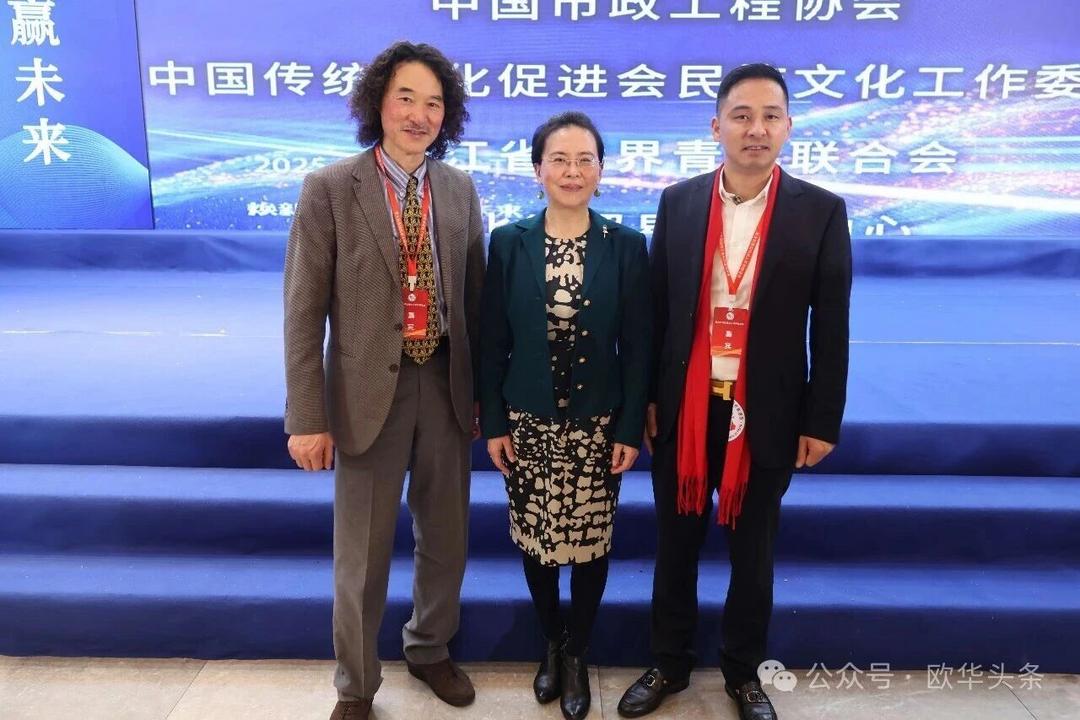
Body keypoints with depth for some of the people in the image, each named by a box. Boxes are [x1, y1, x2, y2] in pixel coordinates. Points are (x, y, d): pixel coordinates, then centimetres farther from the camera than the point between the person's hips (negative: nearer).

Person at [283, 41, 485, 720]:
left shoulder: (461, 190, 4)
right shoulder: (329, 189, -7)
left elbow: (474, 296, 9)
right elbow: (304, 312, -8)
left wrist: (484, 390, 9)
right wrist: (307, 417, -10)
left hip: (445, 385, 4)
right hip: (369, 389, -3)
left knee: (446, 537, 18)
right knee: (362, 552, 10)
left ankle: (430, 650, 44)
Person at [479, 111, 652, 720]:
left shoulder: (626, 246, -4)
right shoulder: (509, 242, -3)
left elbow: (638, 346, -3)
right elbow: (492, 342, -1)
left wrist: (631, 429, -5)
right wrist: (493, 422, -3)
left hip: (598, 425, 0)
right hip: (528, 423, 1)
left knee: (590, 542, 9)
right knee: (535, 540, 13)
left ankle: (577, 656, 33)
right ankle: (551, 644, 38)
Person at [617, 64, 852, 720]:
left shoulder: (821, 212, -4)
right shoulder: (678, 202, 0)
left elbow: (831, 329, -2)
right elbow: (656, 308, 3)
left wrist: (822, 421, -3)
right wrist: (646, 397, 2)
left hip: (768, 414, -1)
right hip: (683, 409, 1)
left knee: (753, 552, 15)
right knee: (676, 545, 14)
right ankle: (670, 664, 35)